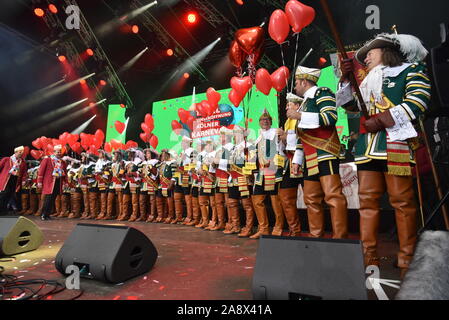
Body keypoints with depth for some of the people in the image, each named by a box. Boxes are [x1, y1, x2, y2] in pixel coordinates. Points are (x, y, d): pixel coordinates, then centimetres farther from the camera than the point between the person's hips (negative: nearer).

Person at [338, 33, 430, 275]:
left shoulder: (412, 70, 10)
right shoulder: (369, 82, 29)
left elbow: (417, 103, -4)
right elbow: (350, 104, 27)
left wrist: (381, 120, -10)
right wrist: (346, 78, 16)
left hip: (395, 146, -6)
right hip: (367, 148, 6)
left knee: (402, 201, -5)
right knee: (367, 200, -1)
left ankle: (407, 261, 4)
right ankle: (368, 257, 3)